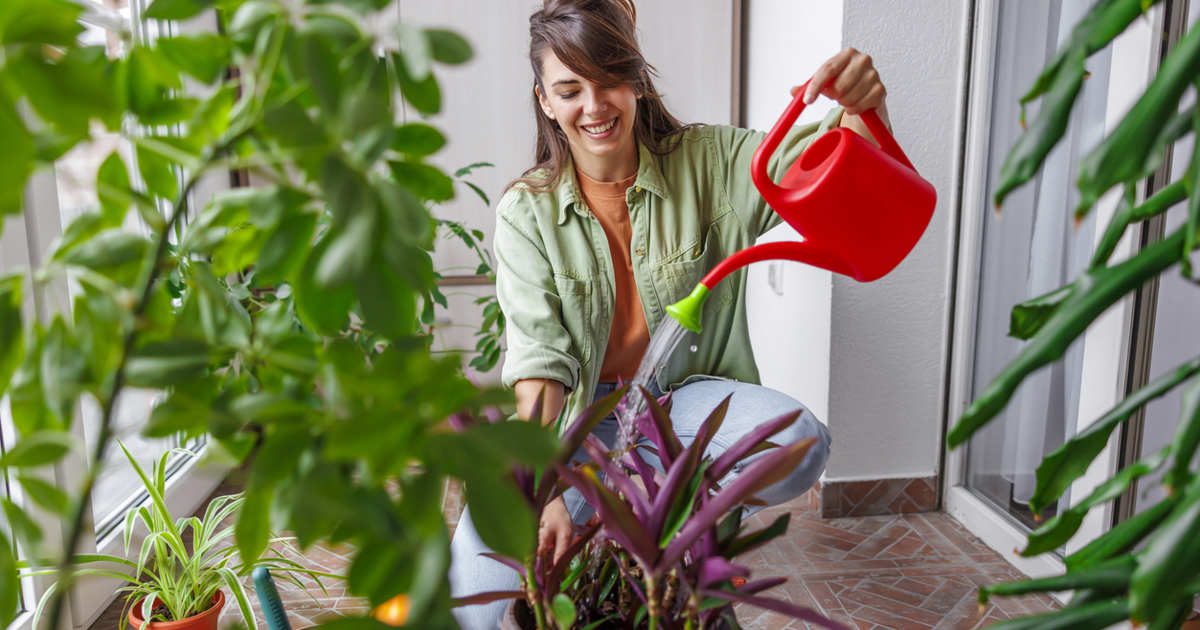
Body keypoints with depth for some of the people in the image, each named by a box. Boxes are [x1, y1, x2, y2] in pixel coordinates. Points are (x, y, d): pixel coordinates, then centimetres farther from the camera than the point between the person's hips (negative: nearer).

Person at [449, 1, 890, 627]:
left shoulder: (707, 160, -4)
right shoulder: (526, 210, -8)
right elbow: (537, 355, -18)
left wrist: (860, 108, -41)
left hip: (685, 393, 2)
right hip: (578, 411, -2)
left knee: (798, 445, -30)